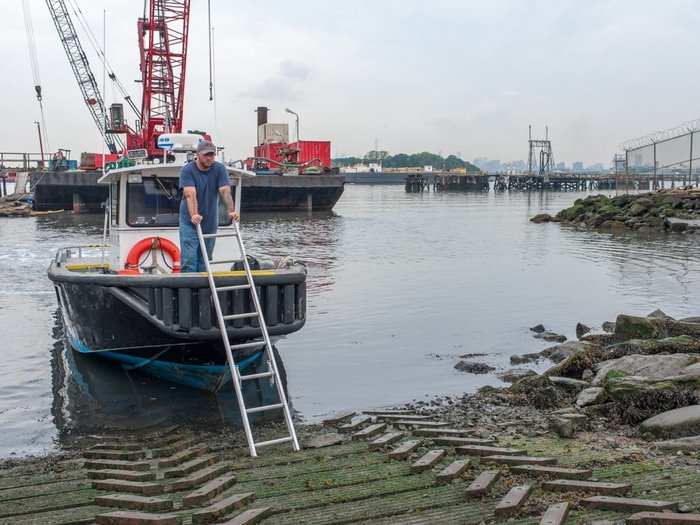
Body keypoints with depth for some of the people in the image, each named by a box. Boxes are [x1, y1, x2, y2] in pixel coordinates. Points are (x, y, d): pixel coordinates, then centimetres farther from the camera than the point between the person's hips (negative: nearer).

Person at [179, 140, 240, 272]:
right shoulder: (187, 170, -11)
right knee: (189, 260, -10)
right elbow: (190, 195, -24)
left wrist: (231, 211, -30)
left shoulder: (220, 169, -2)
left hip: (210, 223, 3)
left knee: (204, 262, 9)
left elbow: (225, 191, -14)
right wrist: (194, 215, -40)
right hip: (190, 223, -3)